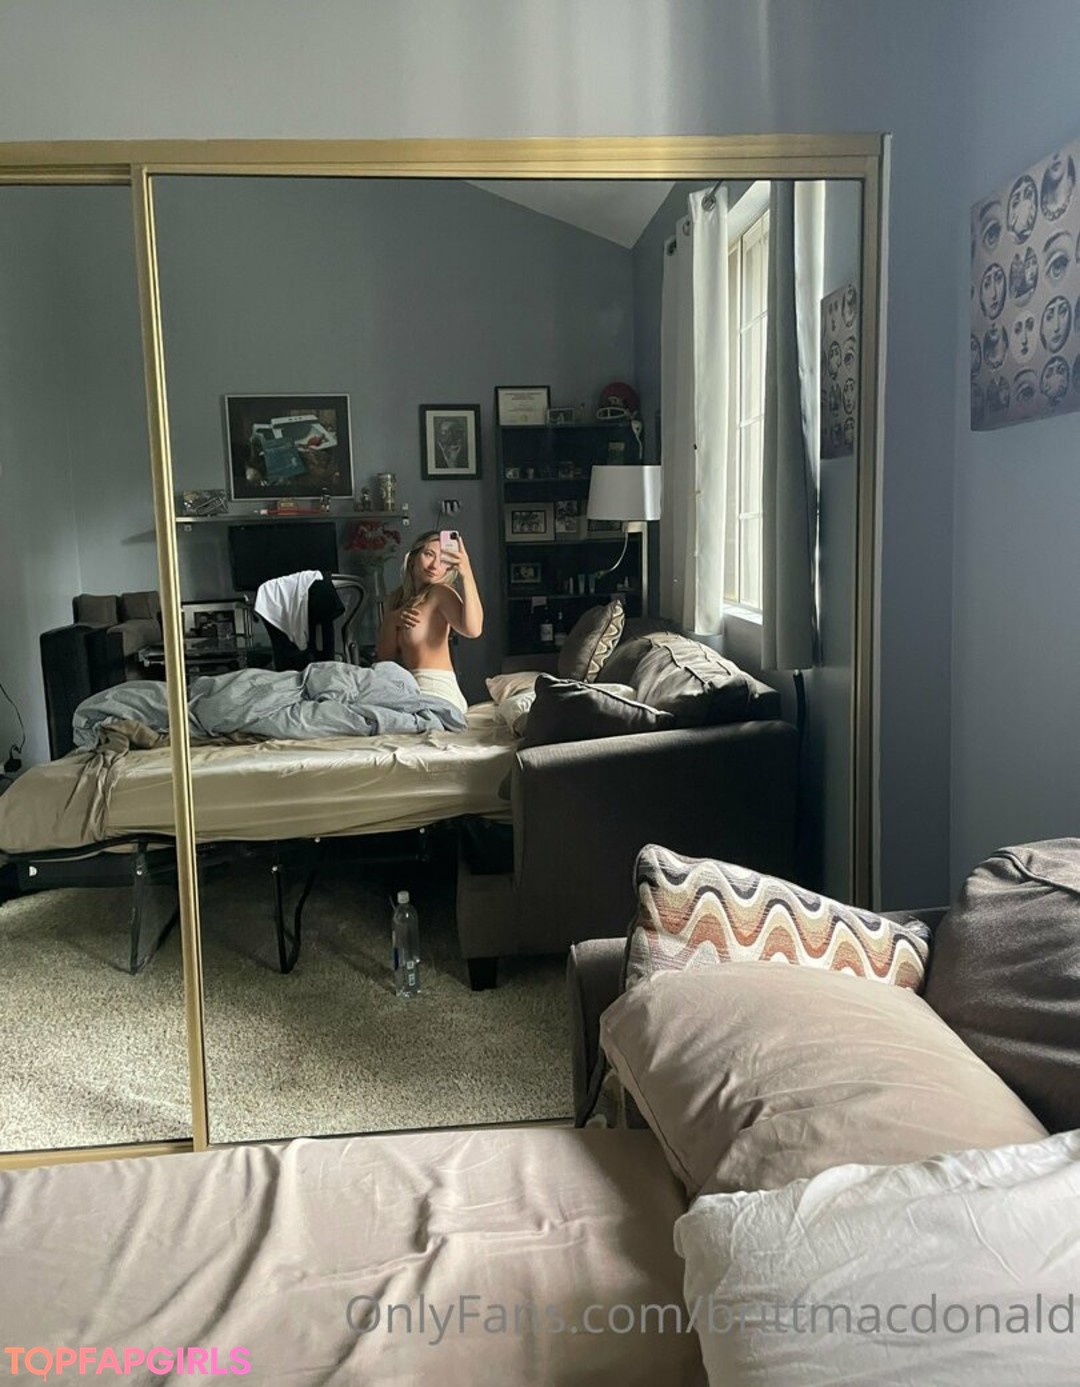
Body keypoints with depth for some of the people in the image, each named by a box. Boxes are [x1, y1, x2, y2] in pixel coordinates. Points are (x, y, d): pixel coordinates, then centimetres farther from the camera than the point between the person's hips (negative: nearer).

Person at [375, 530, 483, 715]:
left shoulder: (440, 593, -9)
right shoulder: (396, 599, 13)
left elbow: (473, 629, -29)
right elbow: (385, 656, 10)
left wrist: (467, 575, -32)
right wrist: (392, 620, -7)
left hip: (436, 692, -8)